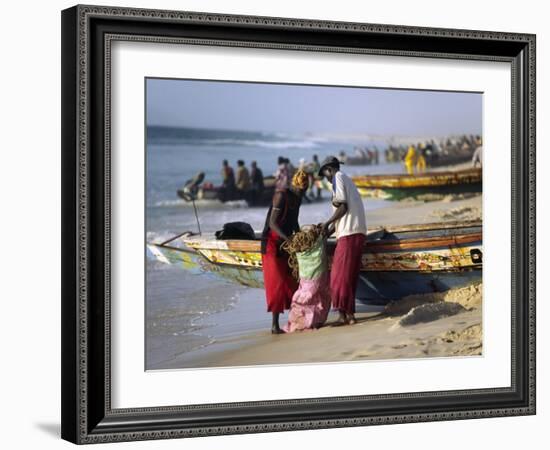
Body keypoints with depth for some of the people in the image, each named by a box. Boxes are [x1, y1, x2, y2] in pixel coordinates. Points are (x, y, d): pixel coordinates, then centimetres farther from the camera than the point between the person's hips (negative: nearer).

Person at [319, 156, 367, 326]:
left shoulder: (338, 178, -2)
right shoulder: (347, 179, 25)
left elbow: (343, 207, -13)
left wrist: (327, 223, -3)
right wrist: (330, 230, 19)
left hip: (349, 233, -9)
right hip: (358, 232, 9)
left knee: (340, 275, -7)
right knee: (350, 275, 10)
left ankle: (344, 313, -9)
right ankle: (349, 313, 11)